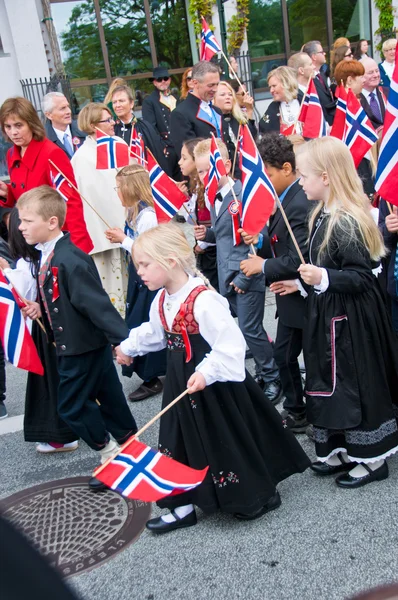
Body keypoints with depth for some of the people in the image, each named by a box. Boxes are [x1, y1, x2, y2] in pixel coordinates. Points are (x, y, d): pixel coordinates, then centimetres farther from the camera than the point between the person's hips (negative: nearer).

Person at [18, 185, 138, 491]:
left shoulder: (70, 260, -26)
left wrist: (123, 338, -31)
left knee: (71, 405, 3)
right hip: (76, 345, 9)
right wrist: (41, 307, -1)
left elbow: (97, 303, -30)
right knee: (109, 399, 19)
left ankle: (111, 454, 19)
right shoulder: (48, 256, 4)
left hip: (83, 347, -9)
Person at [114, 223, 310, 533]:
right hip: (182, 384, 8)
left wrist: (206, 373, -33)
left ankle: (262, 495, 30)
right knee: (183, 441, 14)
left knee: (227, 440, 7)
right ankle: (184, 506, 28)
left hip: (214, 386, -8)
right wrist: (128, 347, 32)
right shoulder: (161, 301, 2)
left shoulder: (203, 300, -28)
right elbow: (154, 333, 23)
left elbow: (230, 344, -30)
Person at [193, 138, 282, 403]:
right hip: (227, 276, 8)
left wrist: (245, 277, -21)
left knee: (250, 329, -2)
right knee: (249, 328, 15)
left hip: (248, 275, -8)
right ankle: (264, 373, 29)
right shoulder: (214, 198, 10)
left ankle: (273, 379, 16)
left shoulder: (244, 195, -17)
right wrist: (207, 234, 2)